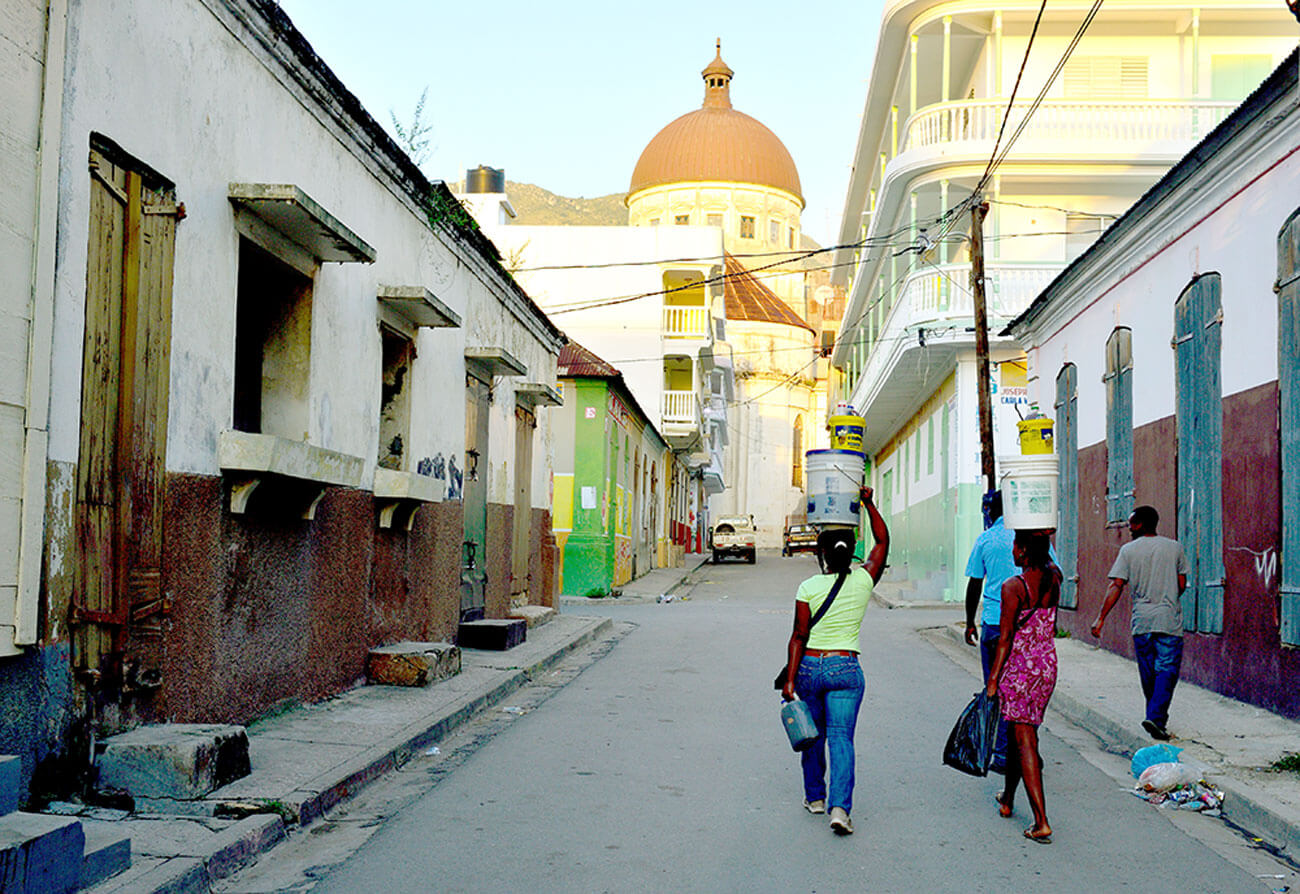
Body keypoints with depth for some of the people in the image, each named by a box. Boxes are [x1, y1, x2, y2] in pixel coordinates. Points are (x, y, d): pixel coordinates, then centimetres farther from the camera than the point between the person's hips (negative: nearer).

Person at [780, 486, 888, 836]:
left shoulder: (808, 588, -8)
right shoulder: (863, 581, -3)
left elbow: (799, 636, -9)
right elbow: (882, 541, 12)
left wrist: (790, 679, -6)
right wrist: (869, 504, 14)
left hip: (810, 667, 0)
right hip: (846, 669, 0)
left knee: (813, 736, 18)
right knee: (841, 739, -2)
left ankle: (815, 797, 31)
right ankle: (840, 807, -17)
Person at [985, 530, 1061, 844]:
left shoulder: (1013, 587, -16)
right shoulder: (1053, 579, 1)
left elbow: (1006, 639, -16)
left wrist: (993, 679, -10)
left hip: (1019, 665, -6)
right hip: (1048, 664, 6)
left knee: (1024, 740, -4)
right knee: (1024, 733, 22)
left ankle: (1042, 823, -9)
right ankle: (1007, 798, 38)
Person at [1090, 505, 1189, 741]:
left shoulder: (1128, 550, 0)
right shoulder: (1174, 547, 4)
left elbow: (1116, 586, -7)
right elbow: (1182, 584, 8)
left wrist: (1101, 618, -6)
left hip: (1141, 620, 1)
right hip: (1169, 620, -1)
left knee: (1148, 673, 13)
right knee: (1167, 670, -3)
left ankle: (1156, 716, 23)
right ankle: (1156, 717, -17)